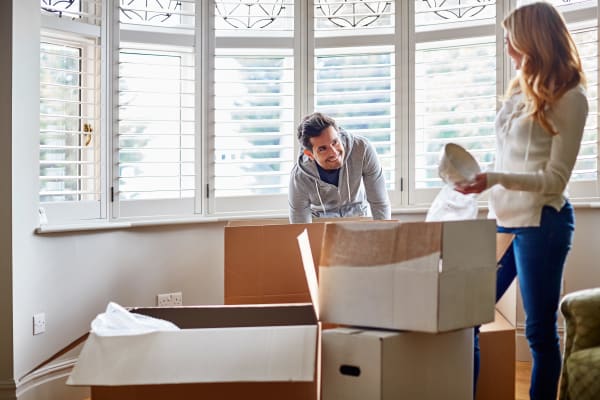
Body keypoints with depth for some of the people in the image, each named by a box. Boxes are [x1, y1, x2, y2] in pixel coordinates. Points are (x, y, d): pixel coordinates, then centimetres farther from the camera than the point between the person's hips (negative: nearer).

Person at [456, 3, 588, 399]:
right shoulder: (520, 89, 14)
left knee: (540, 330, 1)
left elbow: (555, 179, -12)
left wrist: (495, 179, -24)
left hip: (540, 223, -7)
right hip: (503, 220, 7)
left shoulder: (569, 97, -7)